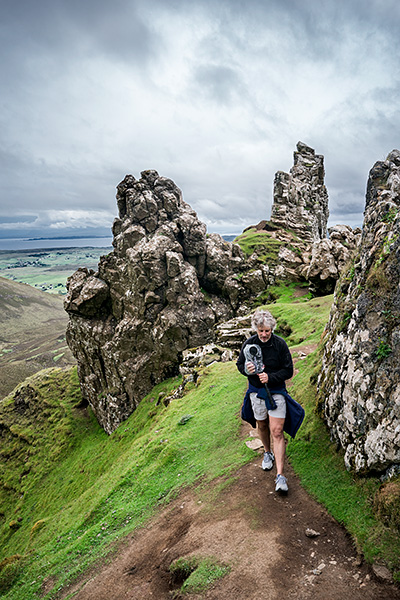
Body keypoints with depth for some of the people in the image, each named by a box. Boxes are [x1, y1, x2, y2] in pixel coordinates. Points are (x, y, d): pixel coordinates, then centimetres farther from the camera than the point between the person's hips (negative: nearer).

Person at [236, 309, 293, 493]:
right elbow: (240, 364, 5)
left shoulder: (280, 344, -14)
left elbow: (288, 371, -9)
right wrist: (247, 369, -19)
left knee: (277, 431, -8)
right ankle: (267, 453, 48)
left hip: (276, 391, -3)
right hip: (256, 391, 3)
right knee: (262, 426, 19)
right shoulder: (249, 344, -8)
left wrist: (270, 377, -24)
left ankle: (280, 476, -4)